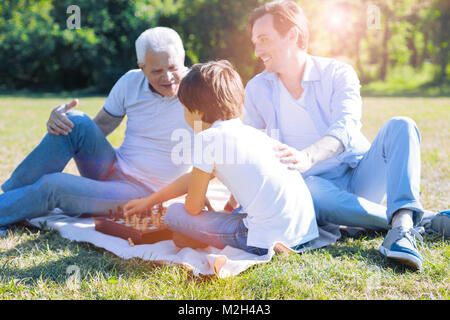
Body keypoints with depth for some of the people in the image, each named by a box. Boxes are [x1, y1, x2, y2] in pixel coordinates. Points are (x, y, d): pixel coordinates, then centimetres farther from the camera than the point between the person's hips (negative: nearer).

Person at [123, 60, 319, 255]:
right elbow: (194, 178, 30)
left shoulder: (208, 138, -6)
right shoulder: (250, 132, 19)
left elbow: (193, 207, 1)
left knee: (174, 214, 4)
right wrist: (149, 201, 39)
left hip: (270, 239, -9)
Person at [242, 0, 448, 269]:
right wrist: (236, 200, -2)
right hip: (320, 186, 0)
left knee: (400, 126, -24)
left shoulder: (337, 73, -4)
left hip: (361, 176, 0)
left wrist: (307, 156, -44)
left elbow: (346, 127, -23)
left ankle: (403, 221, -45)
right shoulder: (257, 89, 5)